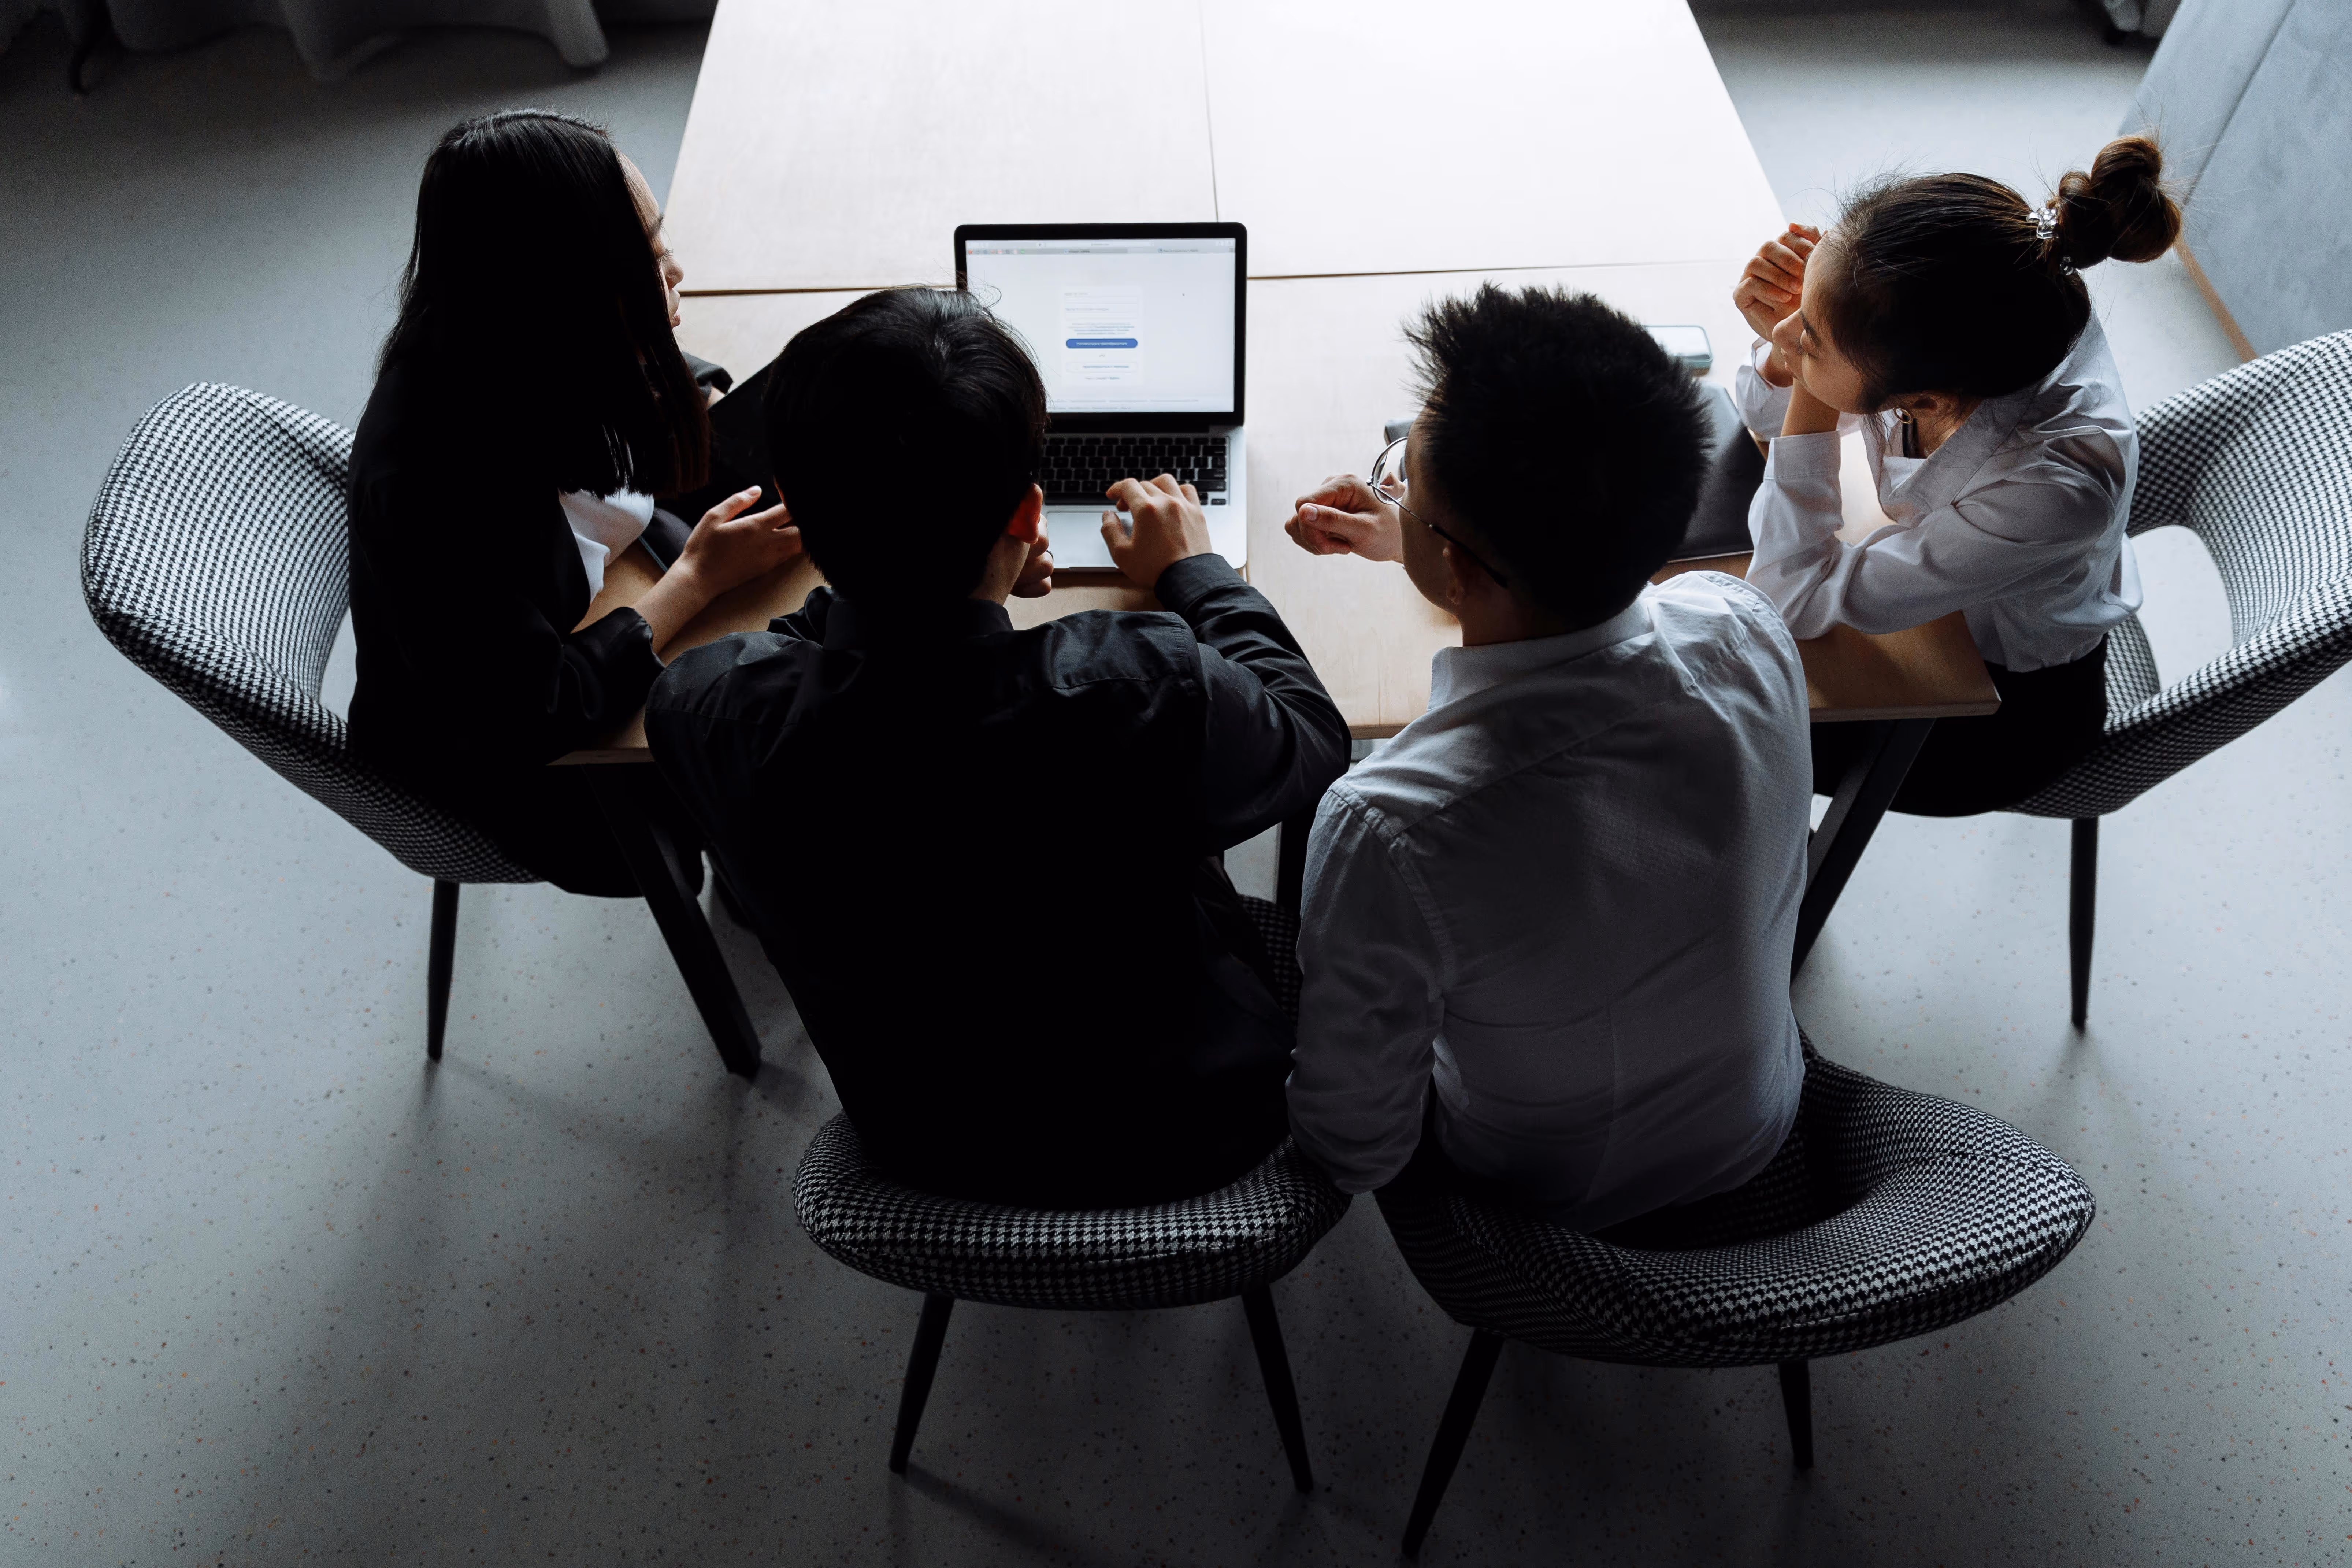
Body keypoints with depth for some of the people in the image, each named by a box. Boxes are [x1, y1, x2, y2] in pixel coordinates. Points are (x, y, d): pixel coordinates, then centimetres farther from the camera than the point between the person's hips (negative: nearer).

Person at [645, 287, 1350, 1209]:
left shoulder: (707, 713, -28)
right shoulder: (1147, 694, -39)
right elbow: (1313, 736, -14)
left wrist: (918, 570, 4)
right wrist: (1194, 571, 0)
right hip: (1183, 1138, -2)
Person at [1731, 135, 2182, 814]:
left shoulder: (2055, 486, -44)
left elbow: (1794, 604, -35)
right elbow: (1768, 414, -8)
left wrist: (1805, 365, -39)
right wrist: (1784, 342, -32)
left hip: (2010, 708, -5)